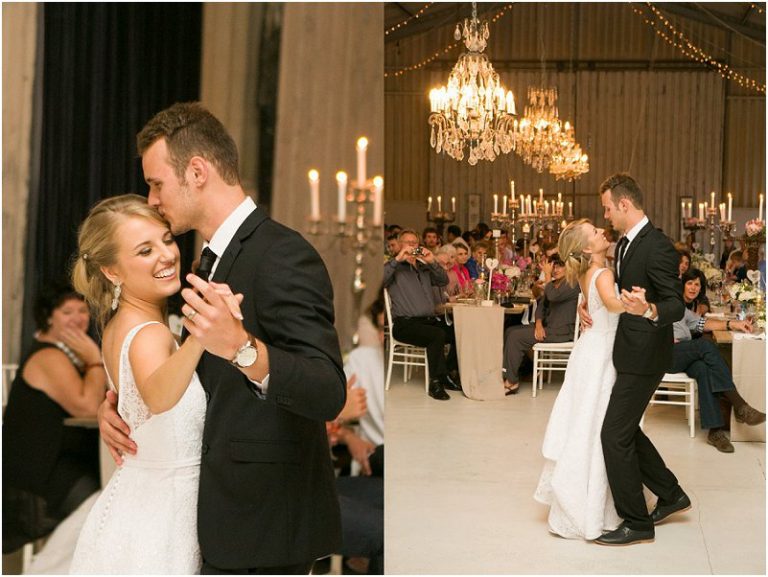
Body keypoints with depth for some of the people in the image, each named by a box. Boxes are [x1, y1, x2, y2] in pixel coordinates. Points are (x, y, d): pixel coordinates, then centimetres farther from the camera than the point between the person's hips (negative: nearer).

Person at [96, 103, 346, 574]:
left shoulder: (284, 256, -19)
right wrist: (118, 402, 2)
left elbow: (328, 394, -29)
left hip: (261, 523, -9)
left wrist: (241, 347, -44)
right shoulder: (216, 258, 11)